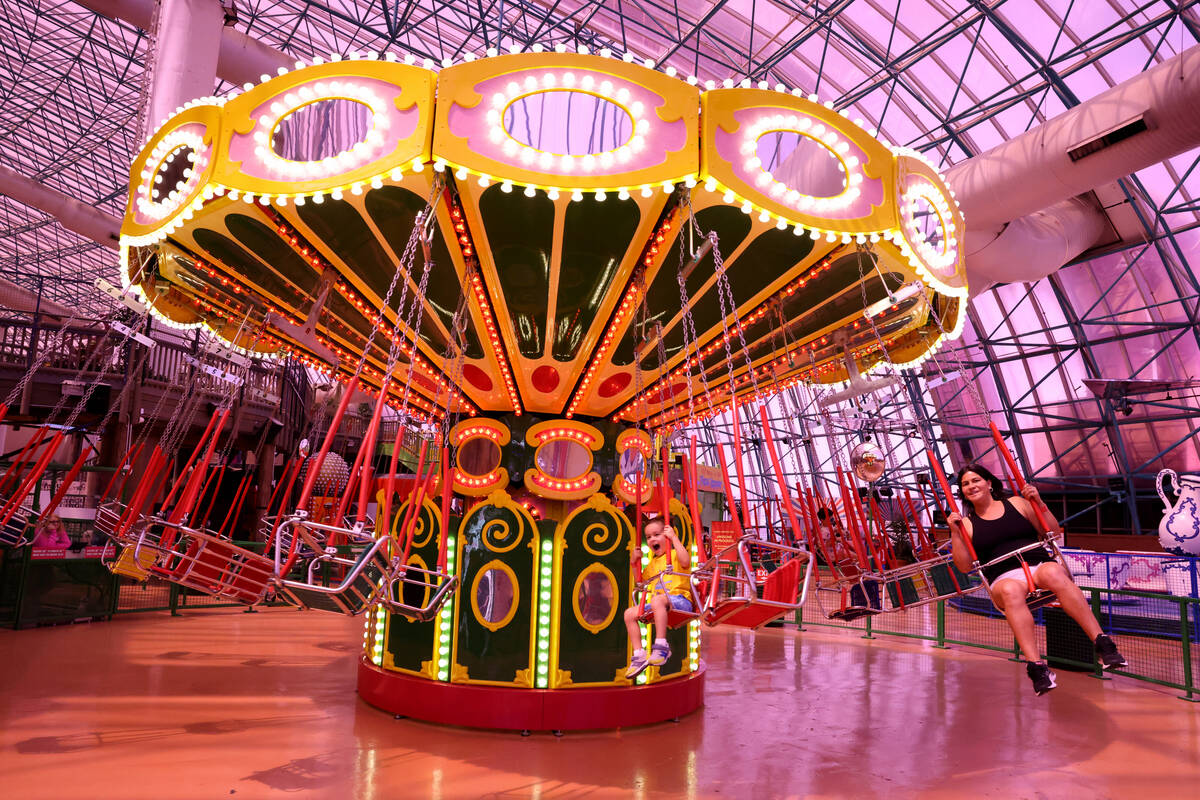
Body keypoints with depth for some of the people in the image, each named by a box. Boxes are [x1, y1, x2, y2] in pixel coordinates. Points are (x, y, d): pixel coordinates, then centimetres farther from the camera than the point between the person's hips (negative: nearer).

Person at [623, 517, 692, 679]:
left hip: (680, 600, -8)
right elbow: (641, 581, 34)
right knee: (629, 613, -8)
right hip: (656, 605, 8)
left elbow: (685, 561, -22)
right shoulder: (652, 564, 26)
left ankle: (661, 646, -36)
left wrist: (674, 537, -17)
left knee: (658, 600, -39)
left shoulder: (675, 554, 3)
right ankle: (639, 655, -11)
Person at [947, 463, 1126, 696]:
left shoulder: (1016, 504, 18)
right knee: (1011, 590, -39)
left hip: (1040, 565, 1)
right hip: (1004, 578, -1)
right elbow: (964, 566, 5)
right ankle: (1035, 666, -48)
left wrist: (1039, 504, 4)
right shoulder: (967, 524, 14)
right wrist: (955, 534, -6)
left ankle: (1102, 643, -39)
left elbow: (1054, 532, 17)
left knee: (1053, 572, -37)